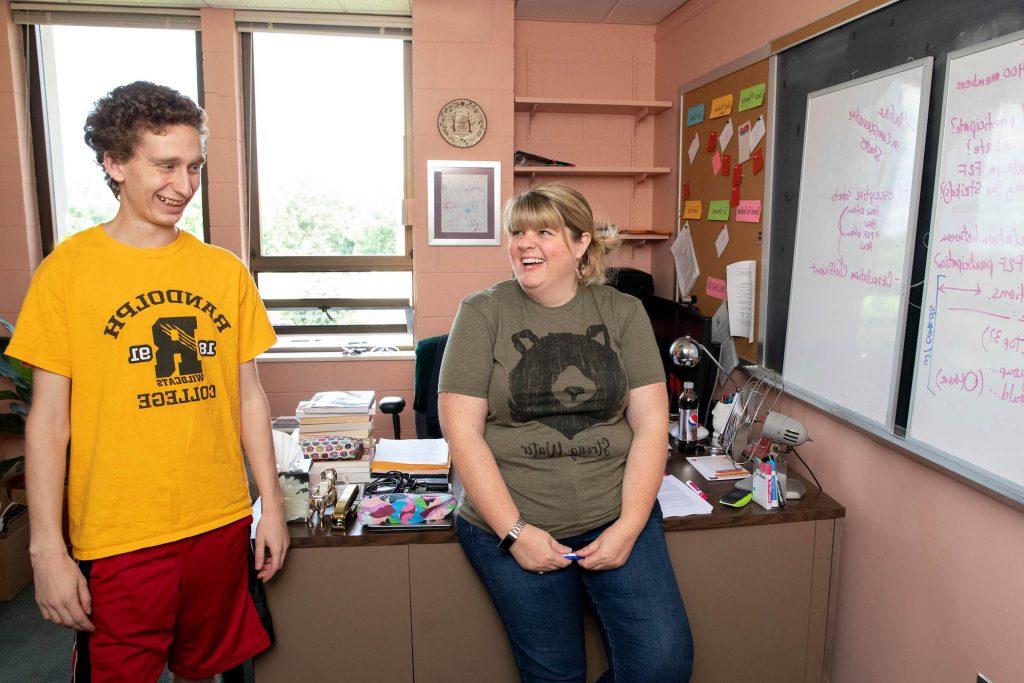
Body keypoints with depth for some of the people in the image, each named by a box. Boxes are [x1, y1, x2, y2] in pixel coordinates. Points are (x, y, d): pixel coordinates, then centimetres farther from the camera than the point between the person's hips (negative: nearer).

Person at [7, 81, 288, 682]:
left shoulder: (225, 270, 3)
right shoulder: (68, 269, -6)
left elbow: (249, 396, 6)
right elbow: (48, 418, -4)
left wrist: (272, 505, 7)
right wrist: (47, 547, -6)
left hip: (222, 524, 3)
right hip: (117, 538, -3)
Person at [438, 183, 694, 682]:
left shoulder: (623, 312, 3)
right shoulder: (483, 313, -2)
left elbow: (651, 425, 0)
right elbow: (462, 431, -7)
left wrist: (628, 527, -10)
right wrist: (514, 531, -12)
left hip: (617, 517, 2)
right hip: (511, 524, -1)